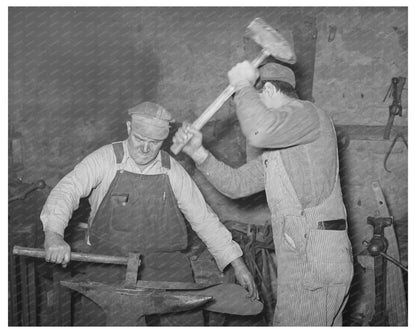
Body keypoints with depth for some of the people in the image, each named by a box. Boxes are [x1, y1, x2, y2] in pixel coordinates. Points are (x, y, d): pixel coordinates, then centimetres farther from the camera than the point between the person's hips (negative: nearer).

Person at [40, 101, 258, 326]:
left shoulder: (173, 171, 5)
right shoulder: (106, 160, -3)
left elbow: (204, 219, 10)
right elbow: (66, 190, -14)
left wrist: (237, 264, 6)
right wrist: (53, 235, -34)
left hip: (165, 265, 2)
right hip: (110, 263, -2)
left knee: (187, 319, -13)